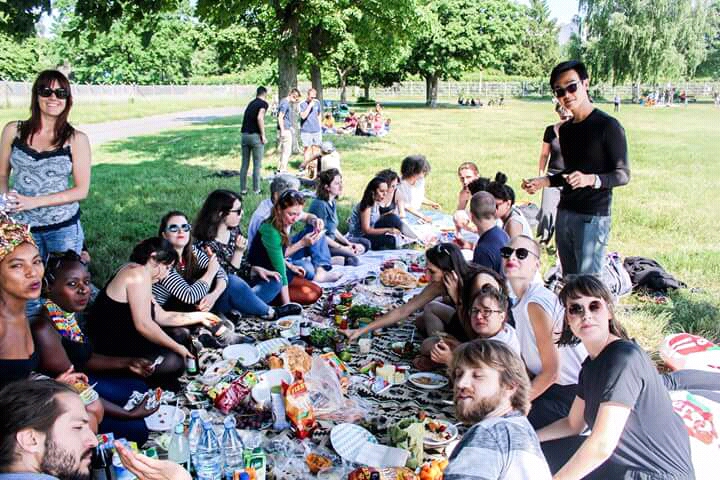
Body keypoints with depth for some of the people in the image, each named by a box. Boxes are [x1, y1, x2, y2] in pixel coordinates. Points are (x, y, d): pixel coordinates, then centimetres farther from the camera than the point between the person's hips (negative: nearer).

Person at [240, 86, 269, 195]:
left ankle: (243, 189, 13)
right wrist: (263, 135, -15)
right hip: (255, 136, -7)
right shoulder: (263, 103, -4)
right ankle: (256, 190, 2)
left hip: (245, 135, 7)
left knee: (244, 164, 10)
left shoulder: (251, 103, 18)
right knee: (257, 165, 0)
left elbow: (246, 118, 18)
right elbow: (259, 118, -18)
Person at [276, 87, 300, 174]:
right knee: (287, 151, -7)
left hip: (288, 129, 10)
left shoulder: (288, 103, 16)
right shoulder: (285, 103, -15)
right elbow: (280, 117, -21)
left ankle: (280, 169, 21)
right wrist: (282, 130, -24)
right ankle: (283, 171, -4)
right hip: (285, 130, -10)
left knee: (283, 151, 15)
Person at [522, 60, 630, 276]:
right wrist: (545, 181, 10)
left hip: (593, 217, -7)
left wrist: (591, 180, -27)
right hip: (564, 214, 7)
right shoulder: (565, 130, 15)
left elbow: (623, 175, -10)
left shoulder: (607, 126, -9)